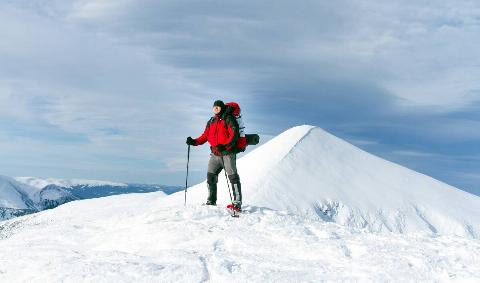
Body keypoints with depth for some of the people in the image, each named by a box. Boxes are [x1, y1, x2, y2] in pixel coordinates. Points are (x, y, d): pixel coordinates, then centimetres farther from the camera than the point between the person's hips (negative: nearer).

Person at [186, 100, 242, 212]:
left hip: (228, 153, -6)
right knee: (210, 176, 2)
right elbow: (205, 136, 15)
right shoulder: (211, 122, 17)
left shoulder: (228, 119, -2)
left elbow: (234, 135, -12)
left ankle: (237, 203, -9)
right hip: (215, 154, 6)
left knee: (233, 176, -7)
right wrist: (194, 141, -1)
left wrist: (225, 146, -25)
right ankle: (211, 201, 11)